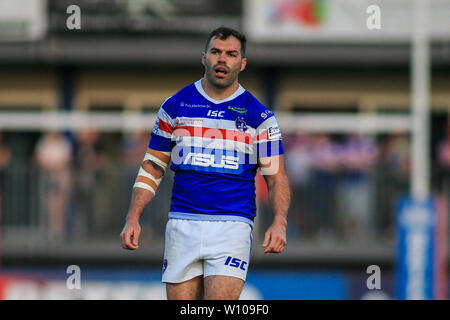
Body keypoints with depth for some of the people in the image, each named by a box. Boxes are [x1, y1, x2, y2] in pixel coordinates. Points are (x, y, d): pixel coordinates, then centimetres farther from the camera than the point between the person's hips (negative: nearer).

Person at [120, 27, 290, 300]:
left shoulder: (259, 116, 5)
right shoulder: (175, 106, 9)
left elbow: (276, 176, 4)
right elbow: (152, 168, 13)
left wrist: (280, 222, -13)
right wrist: (133, 219, 3)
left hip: (232, 224, -2)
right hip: (182, 223, 2)